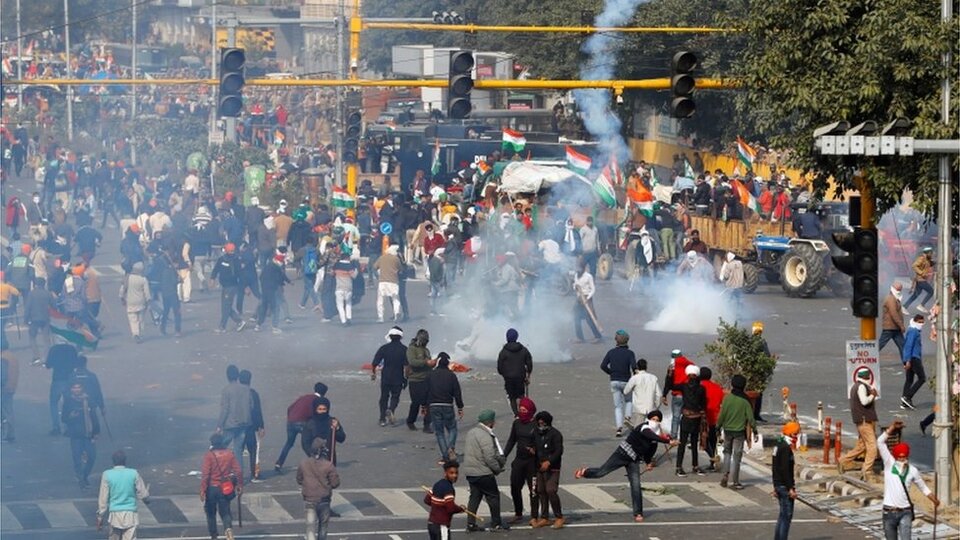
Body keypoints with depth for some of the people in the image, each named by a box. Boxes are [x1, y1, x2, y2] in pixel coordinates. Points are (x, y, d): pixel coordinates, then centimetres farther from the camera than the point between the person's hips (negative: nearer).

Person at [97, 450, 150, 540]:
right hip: (130, 515, -1)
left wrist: (100, 517, 4)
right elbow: (143, 494, 2)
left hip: (114, 515, 1)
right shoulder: (134, 474, -2)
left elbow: (103, 498, -2)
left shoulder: (107, 475, -2)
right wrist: (147, 499, 26)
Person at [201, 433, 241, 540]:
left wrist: (202, 490, -10)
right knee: (225, 512, 7)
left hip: (212, 488, -2)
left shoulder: (209, 455, -12)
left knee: (210, 512, 17)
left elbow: (205, 474, -15)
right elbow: (238, 471, -2)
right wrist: (240, 485, 9)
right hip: (225, 489, 2)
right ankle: (228, 527, -22)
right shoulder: (230, 454, -3)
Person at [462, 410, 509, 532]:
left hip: (469, 471, 9)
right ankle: (496, 524, 11)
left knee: (475, 496, 14)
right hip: (483, 473, -9)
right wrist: (498, 468, -7)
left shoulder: (471, 432, 10)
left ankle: (471, 524, 11)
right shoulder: (485, 436, -20)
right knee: (493, 496, 5)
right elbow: (489, 457, -24)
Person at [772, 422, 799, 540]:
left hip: (779, 485, 10)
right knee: (786, 515, -6)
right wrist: (791, 488, -22)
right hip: (785, 486, -10)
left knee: (783, 515, 17)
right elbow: (785, 470, -23)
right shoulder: (786, 448, -18)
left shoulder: (779, 445, 13)